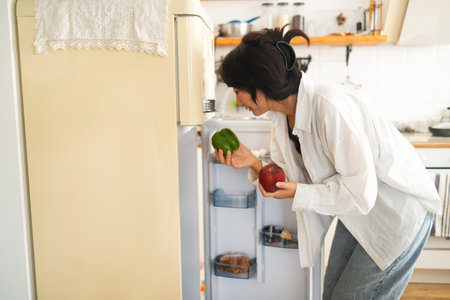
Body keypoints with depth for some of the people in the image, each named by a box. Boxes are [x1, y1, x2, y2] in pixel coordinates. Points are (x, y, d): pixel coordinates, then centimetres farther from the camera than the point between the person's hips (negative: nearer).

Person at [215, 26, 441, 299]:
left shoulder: (329, 105, -32)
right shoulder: (283, 116, -4)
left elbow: (360, 193, -30)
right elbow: (294, 180, -2)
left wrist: (298, 194, -26)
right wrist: (255, 163, -15)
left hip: (398, 213, -8)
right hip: (357, 216, 8)